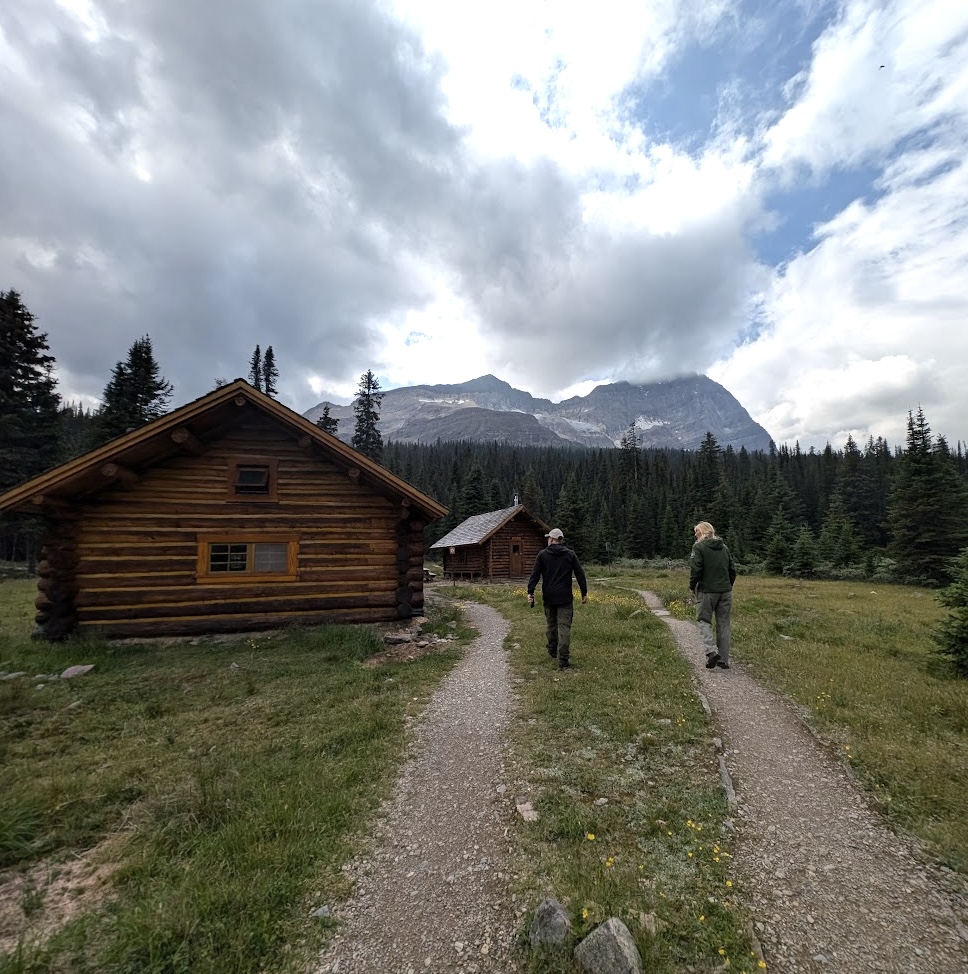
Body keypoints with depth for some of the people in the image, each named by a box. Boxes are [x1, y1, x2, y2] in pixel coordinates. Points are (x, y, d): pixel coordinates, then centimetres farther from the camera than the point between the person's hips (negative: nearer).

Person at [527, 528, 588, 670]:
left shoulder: (542, 554, -1)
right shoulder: (570, 554, 2)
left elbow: (535, 575, -4)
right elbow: (580, 575, 2)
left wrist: (530, 592, -3)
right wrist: (584, 593, 9)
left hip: (549, 597, 1)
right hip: (565, 597, -1)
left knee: (551, 624, 19)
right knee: (564, 627, -2)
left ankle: (552, 651, 34)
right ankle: (563, 660, -6)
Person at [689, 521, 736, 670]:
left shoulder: (699, 547, -7)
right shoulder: (724, 547, 11)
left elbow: (695, 569, -14)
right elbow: (732, 569, 12)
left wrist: (692, 587, 0)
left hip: (707, 591, -5)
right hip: (725, 591, 5)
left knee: (703, 620, 6)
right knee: (723, 624, 10)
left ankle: (712, 651, -13)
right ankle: (723, 660, 13)